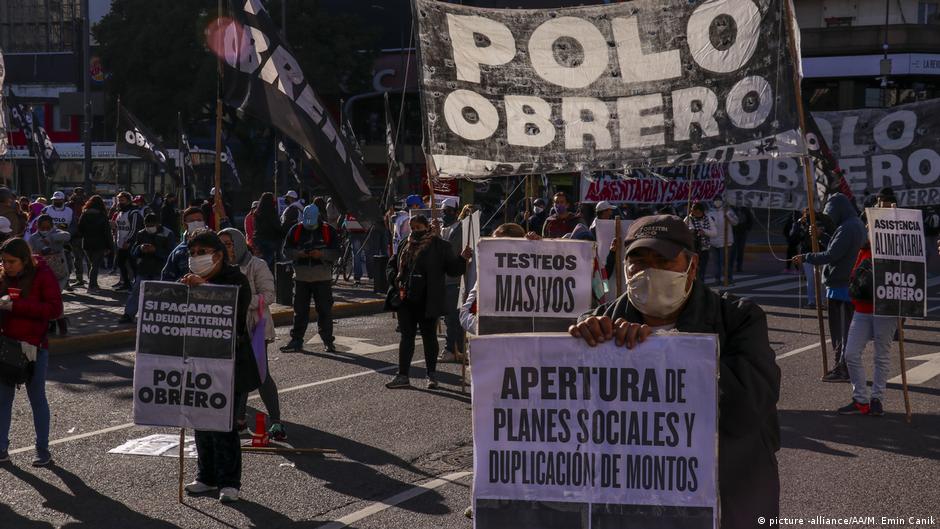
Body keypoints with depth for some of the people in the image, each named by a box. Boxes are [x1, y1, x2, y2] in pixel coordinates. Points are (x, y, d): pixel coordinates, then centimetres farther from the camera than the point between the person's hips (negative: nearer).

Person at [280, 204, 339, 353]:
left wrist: (321, 254, -17)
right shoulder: (296, 230, 4)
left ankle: (328, 341, 10)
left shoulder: (328, 231, 0)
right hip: (301, 277, 1)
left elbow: (336, 253, 0)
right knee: (300, 311, 5)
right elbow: (286, 251, 6)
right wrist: (299, 254, -13)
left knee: (325, 310, 2)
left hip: (323, 278, -1)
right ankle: (296, 341, 11)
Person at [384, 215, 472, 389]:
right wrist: (395, 280, 2)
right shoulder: (406, 246, 12)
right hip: (405, 299, 5)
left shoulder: (440, 246, -3)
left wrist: (462, 259, -26)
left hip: (427, 302, -5)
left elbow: (453, 269, -7)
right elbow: (392, 265, 20)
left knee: (429, 336, 5)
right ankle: (403, 376, 11)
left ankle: (432, 375, 16)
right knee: (407, 335, 7)